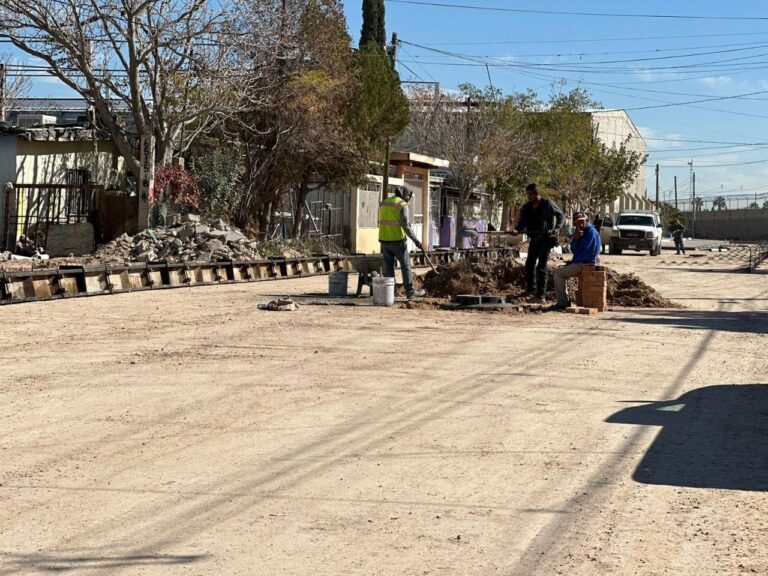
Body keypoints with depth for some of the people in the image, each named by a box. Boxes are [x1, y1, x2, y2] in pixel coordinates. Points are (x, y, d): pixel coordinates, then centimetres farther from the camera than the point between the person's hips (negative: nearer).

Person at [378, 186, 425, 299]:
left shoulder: (384, 203, 11)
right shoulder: (402, 205, -11)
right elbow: (405, 225, -18)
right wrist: (415, 240, -15)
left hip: (384, 239, 6)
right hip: (397, 240, -6)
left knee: (388, 266, 10)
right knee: (406, 265, 4)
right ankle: (410, 292, 7)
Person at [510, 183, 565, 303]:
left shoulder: (548, 204, -7)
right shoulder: (526, 207, 4)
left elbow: (561, 215, 3)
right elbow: (522, 222, -5)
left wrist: (557, 227, -13)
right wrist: (517, 230, -27)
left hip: (546, 239, -6)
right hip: (534, 238, 6)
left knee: (541, 267, -9)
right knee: (529, 264, 14)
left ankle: (541, 295, -7)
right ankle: (531, 288, 33)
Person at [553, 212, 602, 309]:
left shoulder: (591, 232, -17)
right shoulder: (582, 232, 13)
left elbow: (586, 253, -21)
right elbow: (573, 250, 8)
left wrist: (573, 262, -10)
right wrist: (575, 239, -12)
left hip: (585, 264, -11)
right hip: (581, 263, 11)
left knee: (558, 273, -10)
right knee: (561, 269, 22)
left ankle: (563, 302, -9)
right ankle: (564, 300, 19)